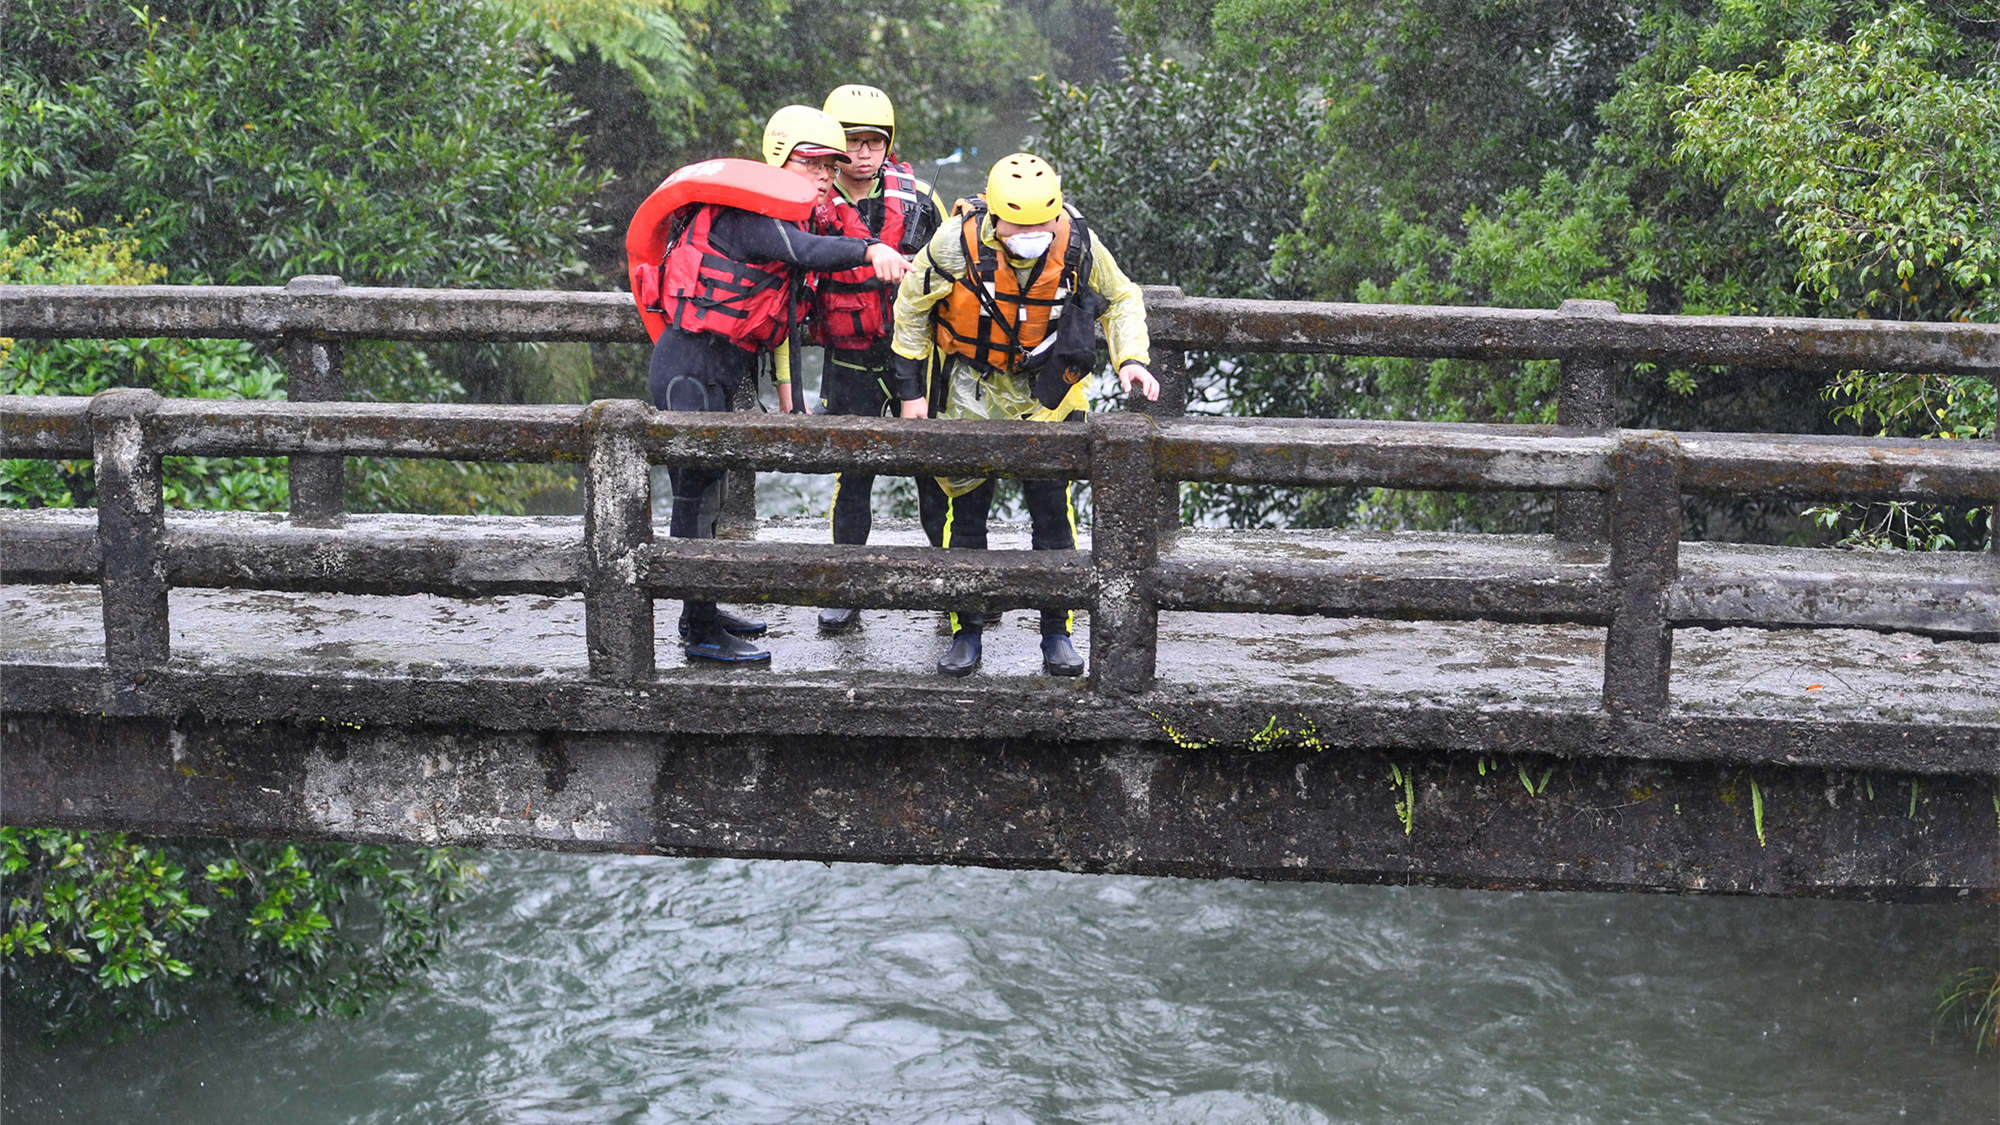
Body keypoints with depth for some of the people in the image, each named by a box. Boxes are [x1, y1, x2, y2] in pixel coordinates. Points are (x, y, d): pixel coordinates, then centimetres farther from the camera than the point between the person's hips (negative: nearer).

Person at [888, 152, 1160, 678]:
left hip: (1044, 383, 1)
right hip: (970, 383, -1)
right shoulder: (958, 243, -25)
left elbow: (1121, 298, 1)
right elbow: (911, 306, -7)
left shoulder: (1077, 243, -19)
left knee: (1052, 505, -3)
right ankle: (966, 631, 15)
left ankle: (1058, 634, 8)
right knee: (964, 504, 2)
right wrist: (910, 390, -4)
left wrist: (1130, 359, -15)